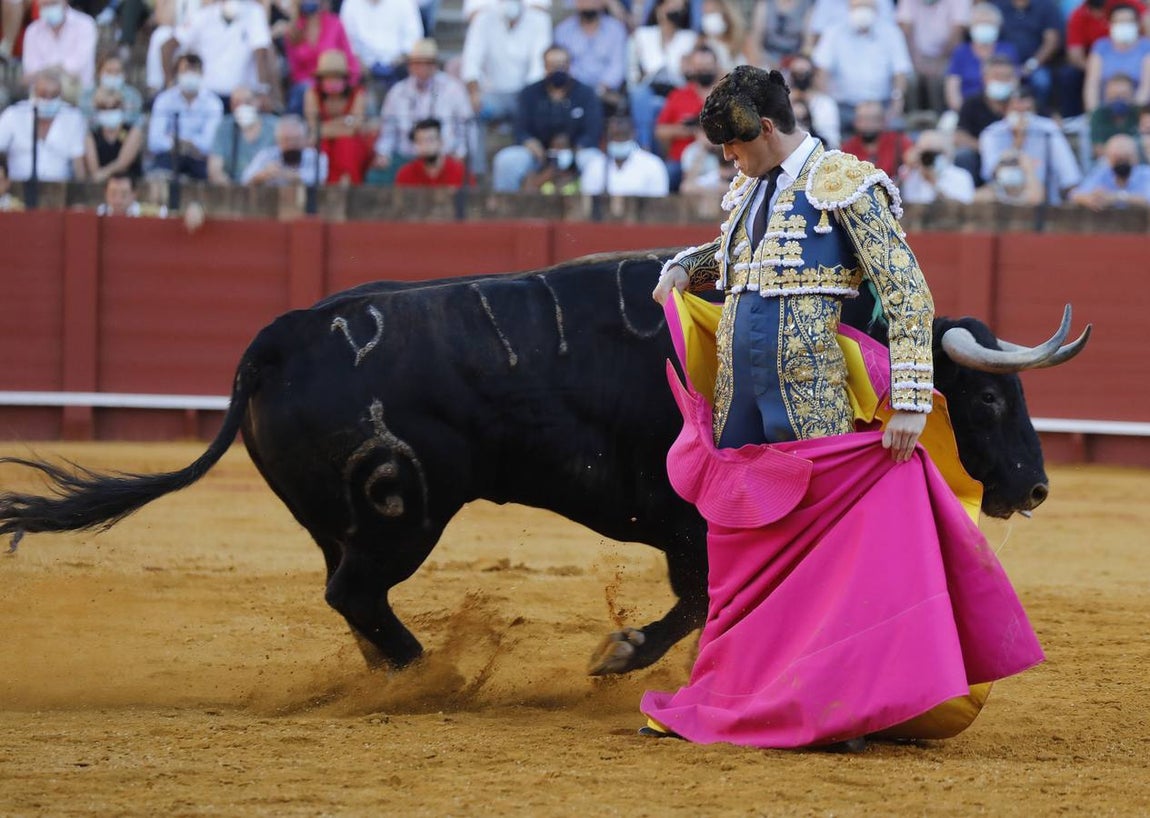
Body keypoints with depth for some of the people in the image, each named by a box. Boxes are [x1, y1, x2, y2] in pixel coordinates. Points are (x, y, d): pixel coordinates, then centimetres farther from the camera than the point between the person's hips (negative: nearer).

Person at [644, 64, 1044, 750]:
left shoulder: (845, 185, -8)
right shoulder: (747, 193, 15)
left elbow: (908, 294, -13)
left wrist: (910, 401, -19)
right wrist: (683, 268, 18)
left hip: (813, 403, -8)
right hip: (739, 399, 8)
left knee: (829, 534, -7)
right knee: (741, 545, 10)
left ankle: (853, 702, -5)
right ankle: (728, 698, 17)